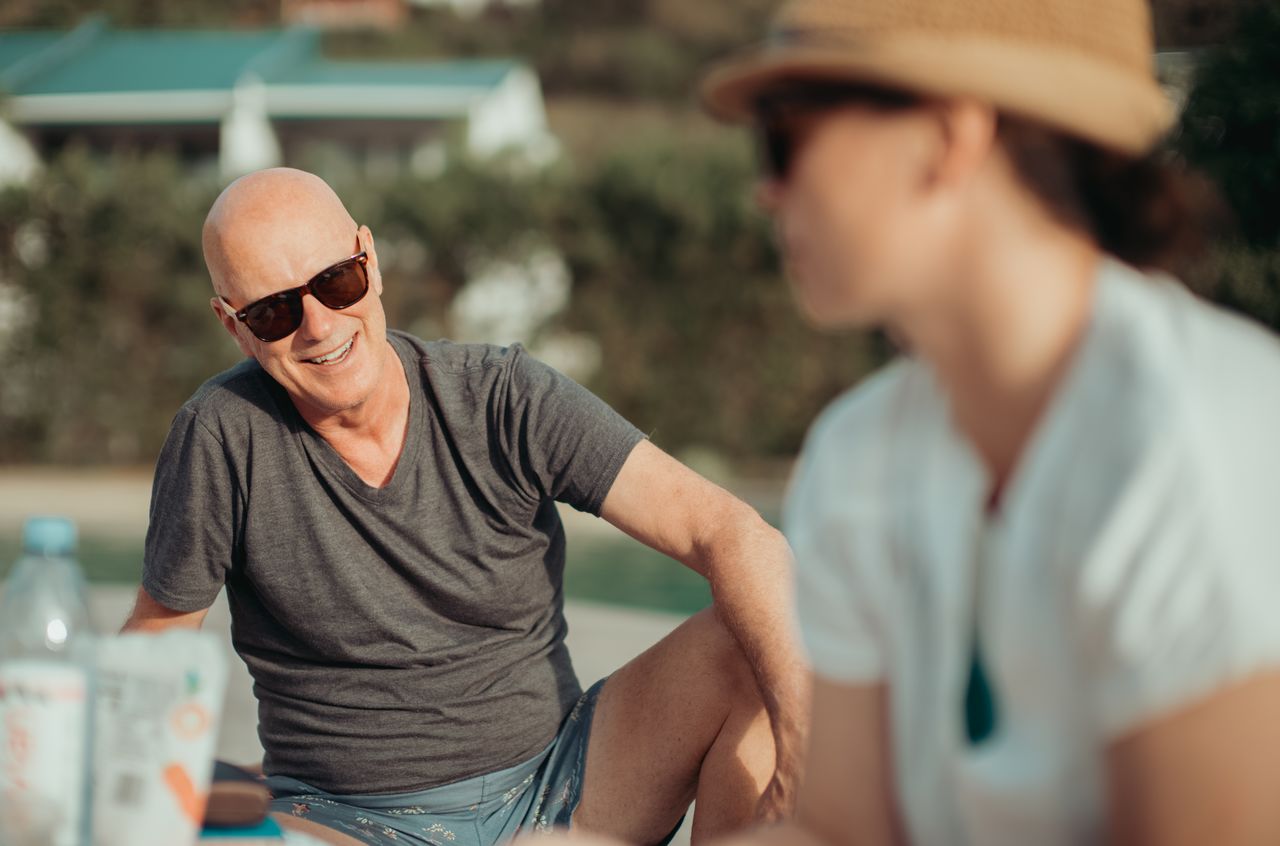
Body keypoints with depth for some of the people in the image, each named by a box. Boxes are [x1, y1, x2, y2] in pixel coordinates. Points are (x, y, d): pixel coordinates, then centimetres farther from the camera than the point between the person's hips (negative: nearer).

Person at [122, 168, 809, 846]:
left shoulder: (502, 397, -8)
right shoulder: (222, 436, -10)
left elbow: (732, 535, -15)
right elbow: (154, 639, 5)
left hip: (555, 789, 2)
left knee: (748, 649, -20)